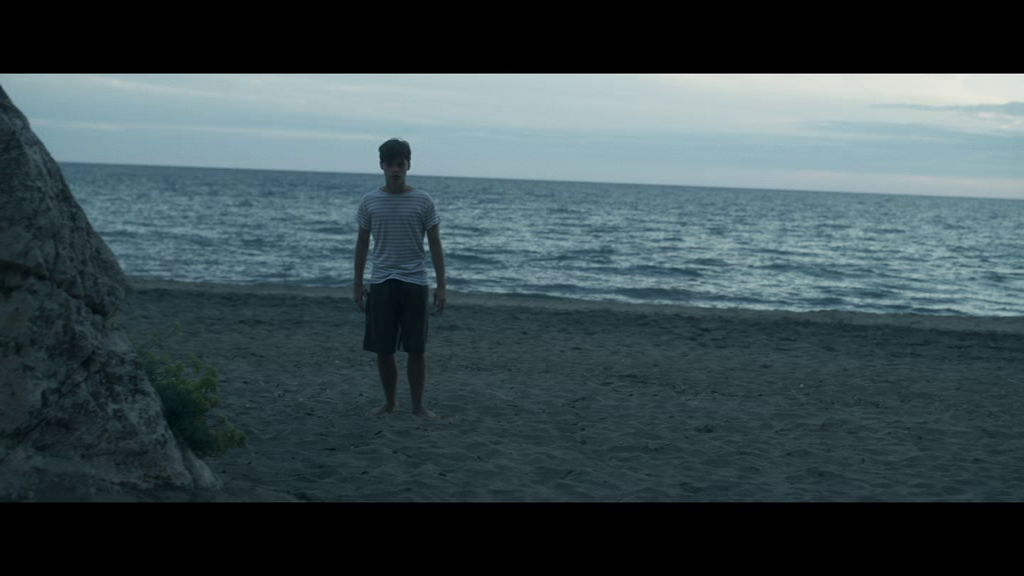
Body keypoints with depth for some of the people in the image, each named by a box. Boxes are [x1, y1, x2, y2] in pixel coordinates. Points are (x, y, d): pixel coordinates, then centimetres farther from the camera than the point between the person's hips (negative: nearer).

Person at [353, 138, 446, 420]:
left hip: (414, 283, -1)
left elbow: (435, 244, 1)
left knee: (417, 349, 1)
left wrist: (442, 285, -3)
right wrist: (358, 284, 9)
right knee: (383, 349, 5)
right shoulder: (369, 201, 4)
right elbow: (362, 243, 10)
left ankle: (418, 404, 13)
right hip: (380, 283, 2)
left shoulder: (423, 201, -1)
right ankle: (390, 402, 20)